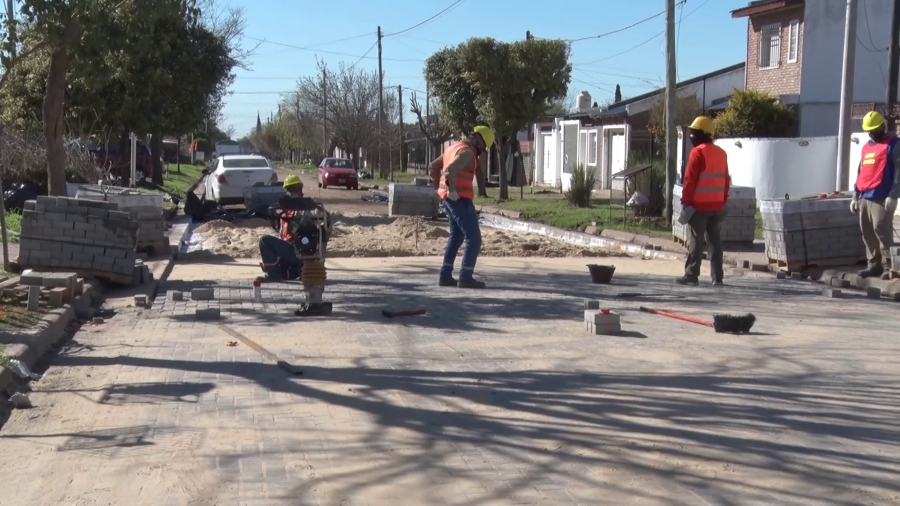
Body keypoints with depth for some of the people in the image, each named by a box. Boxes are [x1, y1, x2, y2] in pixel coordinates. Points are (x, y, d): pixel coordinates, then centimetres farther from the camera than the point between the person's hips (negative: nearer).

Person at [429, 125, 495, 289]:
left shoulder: (453, 148, 17)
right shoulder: (466, 152, -14)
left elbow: (434, 166, 24)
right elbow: (450, 170, -30)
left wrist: (441, 185, 22)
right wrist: (452, 190, -21)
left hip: (449, 200, 10)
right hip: (460, 200, -10)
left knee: (456, 236, 20)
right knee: (473, 238, -4)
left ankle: (445, 275, 17)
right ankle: (466, 277, -6)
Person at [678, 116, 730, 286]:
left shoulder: (698, 152, -11)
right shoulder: (721, 153, 12)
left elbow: (690, 180, -14)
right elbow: (726, 180, 14)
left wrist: (686, 201, -9)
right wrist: (723, 201, 18)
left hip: (699, 205, -7)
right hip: (717, 205, 7)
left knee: (695, 242, -3)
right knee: (715, 241, 9)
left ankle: (691, 275, -2)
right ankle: (717, 277, 9)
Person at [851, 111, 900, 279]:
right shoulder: (866, 147, 21)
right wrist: (855, 196, 20)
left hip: (881, 198, -8)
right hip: (864, 198, 8)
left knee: (882, 231, -12)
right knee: (867, 233, 8)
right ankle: (874, 264, 15)